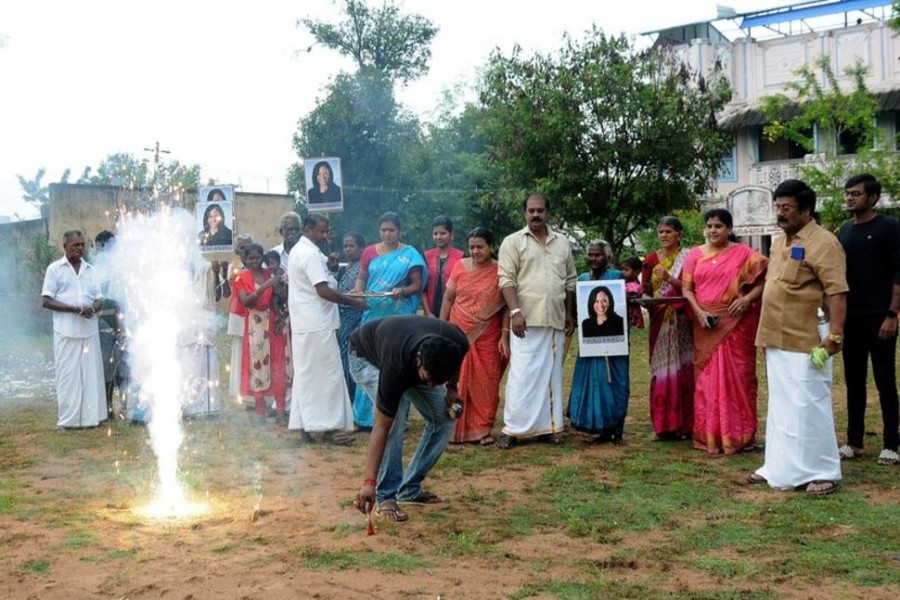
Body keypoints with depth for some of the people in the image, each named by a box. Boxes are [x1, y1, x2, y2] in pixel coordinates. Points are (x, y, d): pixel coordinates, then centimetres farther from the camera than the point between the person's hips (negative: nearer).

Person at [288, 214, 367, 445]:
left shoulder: (297, 251, 16)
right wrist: (353, 302, -14)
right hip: (318, 325, -10)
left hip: (301, 325, 10)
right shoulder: (311, 254, -16)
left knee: (305, 375, 11)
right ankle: (330, 427, 0)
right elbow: (324, 291, -21)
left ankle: (304, 426, 14)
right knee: (327, 374, -4)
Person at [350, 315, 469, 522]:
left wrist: (451, 387, -11)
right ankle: (385, 497, -16)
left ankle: (410, 489, 6)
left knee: (444, 418, -6)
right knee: (395, 418, -29)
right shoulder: (395, 367, -44)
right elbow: (381, 427, -38)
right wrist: (368, 482, -43)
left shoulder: (458, 343, -34)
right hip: (366, 357, -5)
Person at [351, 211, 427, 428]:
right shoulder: (369, 252, 9)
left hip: (399, 316, -2)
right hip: (373, 314, 2)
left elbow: (418, 284, 0)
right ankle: (367, 415, 9)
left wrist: (402, 291, -18)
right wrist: (358, 291, -8)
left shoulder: (409, 255, 2)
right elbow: (361, 278, 14)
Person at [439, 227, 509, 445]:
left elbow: (506, 307, -1)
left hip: (488, 337, -1)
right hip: (459, 334, 1)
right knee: (457, 381, 2)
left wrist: (505, 335, -8)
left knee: (485, 383, 1)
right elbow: (448, 298, 7)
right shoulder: (460, 266, 3)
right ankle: (455, 428, 10)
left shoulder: (499, 272, -1)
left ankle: (483, 429, 11)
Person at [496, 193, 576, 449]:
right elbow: (506, 280, -7)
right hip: (526, 320, -4)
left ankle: (550, 425, 16)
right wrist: (515, 311, -18)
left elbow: (570, 282, 17)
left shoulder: (562, 242, 14)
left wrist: (570, 314, 13)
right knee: (522, 375, -5)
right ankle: (512, 428, 0)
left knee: (552, 374, 9)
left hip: (555, 321, 4)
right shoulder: (513, 241, 0)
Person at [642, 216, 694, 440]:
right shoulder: (651, 259, 11)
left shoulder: (687, 258, 0)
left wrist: (669, 279, -20)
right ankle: (663, 424, 8)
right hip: (659, 322, 4)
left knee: (682, 369, -4)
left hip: (682, 322, -3)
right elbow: (645, 291, 13)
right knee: (661, 370, 3)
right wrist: (646, 298, -9)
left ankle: (684, 424, 2)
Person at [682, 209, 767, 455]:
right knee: (707, 379, 4)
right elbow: (686, 288, 5)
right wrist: (698, 312, -10)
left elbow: (764, 279, -4)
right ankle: (709, 435, 10)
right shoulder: (695, 254, 9)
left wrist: (747, 298, -19)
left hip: (736, 324, -2)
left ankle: (738, 436, 7)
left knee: (737, 377, 0)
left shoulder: (744, 253, 1)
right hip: (706, 325, 3)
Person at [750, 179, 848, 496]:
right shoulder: (779, 242, 15)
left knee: (809, 407, -3)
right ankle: (780, 467, 24)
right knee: (780, 406, 14)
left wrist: (835, 334, -24)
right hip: (778, 340, 9)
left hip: (805, 342, -9)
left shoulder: (823, 242, -13)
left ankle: (824, 472, 8)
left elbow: (837, 292, -18)